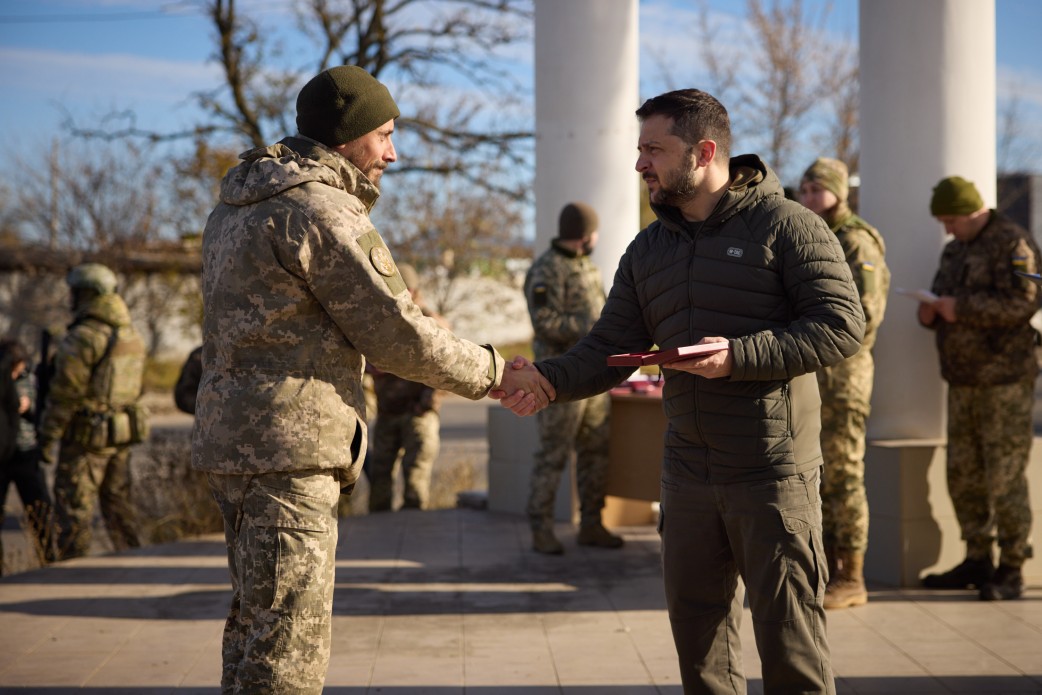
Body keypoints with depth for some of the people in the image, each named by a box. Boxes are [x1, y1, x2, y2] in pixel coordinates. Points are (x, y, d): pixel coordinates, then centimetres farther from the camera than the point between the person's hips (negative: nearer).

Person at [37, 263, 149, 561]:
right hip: (122, 435, 8)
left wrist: (47, 436, -11)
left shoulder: (82, 337, -17)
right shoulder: (132, 335, 9)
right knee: (118, 503, 15)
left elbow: (64, 393, -17)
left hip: (86, 437, -8)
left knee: (74, 508, -1)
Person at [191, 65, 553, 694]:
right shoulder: (321, 211, -14)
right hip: (287, 447, -10)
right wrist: (498, 375, 0)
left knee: (256, 628, 18)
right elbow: (398, 335, -14)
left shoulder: (242, 204, 16)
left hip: (231, 435, 10)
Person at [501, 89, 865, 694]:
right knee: (698, 639, 12)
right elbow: (609, 351, 10)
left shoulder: (786, 225, -5)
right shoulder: (648, 250, 14)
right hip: (688, 478, 6)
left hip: (774, 473, -6)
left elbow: (843, 326, -13)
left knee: (790, 639, -3)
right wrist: (548, 379, -10)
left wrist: (739, 356, -22)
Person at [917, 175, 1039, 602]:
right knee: (963, 475, 9)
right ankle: (977, 561, 19)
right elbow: (946, 307, 25)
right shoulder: (954, 250, 18)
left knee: (1004, 478, -6)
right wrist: (930, 312, 2)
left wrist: (961, 307, -21)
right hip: (962, 379, 8)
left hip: (1004, 379, -8)